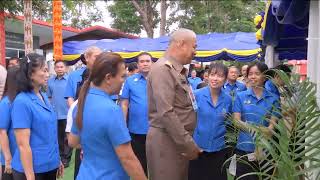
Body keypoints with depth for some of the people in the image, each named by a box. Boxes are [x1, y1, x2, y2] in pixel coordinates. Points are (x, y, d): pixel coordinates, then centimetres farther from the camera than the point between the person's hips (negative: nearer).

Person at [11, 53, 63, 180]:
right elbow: (23, 145, -19)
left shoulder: (44, 97, 4)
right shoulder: (22, 102, -18)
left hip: (50, 165, 7)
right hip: (33, 169, -7)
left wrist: (57, 160, 13)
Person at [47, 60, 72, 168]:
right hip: (54, 114, 4)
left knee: (67, 138, 5)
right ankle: (60, 155, 28)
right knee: (58, 137, 15)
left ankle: (66, 158, 15)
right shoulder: (50, 81, 8)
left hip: (67, 114, -4)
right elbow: (49, 97, 14)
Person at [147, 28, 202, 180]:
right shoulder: (163, 69, -16)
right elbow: (166, 113, -24)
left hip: (179, 139, 9)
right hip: (166, 141, -9)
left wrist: (188, 141, 14)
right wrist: (188, 144, -20)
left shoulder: (178, 71, 13)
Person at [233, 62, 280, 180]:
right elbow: (237, 121, -5)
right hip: (244, 147, 0)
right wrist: (260, 129, -19)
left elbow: (272, 126, -4)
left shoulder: (273, 99, 0)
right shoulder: (240, 96, 1)